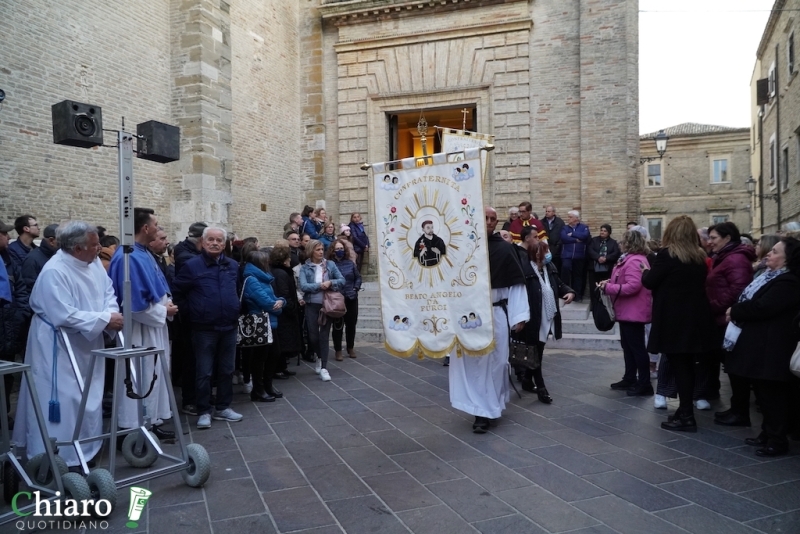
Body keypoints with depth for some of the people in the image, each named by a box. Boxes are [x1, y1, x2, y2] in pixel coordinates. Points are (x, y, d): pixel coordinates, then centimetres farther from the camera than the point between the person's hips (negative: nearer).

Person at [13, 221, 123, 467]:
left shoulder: (93, 263, -1)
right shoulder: (54, 272, -26)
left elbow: (107, 291, 5)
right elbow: (65, 316, -31)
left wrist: (111, 313, -16)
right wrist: (105, 320, -26)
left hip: (87, 346, 8)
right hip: (60, 349, -8)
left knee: (87, 400, 19)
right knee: (63, 402, -1)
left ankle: (83, 450, 34)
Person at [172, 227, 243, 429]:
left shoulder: (232, 265, 7)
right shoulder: (192, 265, -8)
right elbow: (177, 291, -5)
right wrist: (194, 309, -1)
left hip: (229, 327, 5)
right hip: (204, 329, -5)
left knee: (226, 370, 12)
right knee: (204, 372, 2)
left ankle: (223, 408, 24)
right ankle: (204, 411, 13)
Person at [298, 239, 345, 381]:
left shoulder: (330, 264, 2)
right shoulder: (304, 268, -3)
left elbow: (342, 280, -1)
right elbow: (303, 286, -14)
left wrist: (330, 283, -16)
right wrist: (320, 286, -18)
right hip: (312, 305, 0)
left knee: (324, 336, 1)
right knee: (313, 336, 5)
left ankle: (324, 368, 5)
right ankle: (320, 357, 35)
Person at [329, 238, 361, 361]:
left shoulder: (350, 263, 7)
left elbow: (358, 277, 11)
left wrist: (356, 289, -2)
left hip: (351, 299, 4)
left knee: (351, 324, 12)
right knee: (338, 326, 2)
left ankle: (351, 348, 28)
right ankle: (338, 350, 13)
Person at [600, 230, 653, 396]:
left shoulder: (634, 261, -20)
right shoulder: (631, 259, 15)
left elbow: (632, 286, -30)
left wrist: (608, 287, -23)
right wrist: (610, 282, 5)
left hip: (633, 312, -11)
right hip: (628, 311, 11)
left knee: (637, 347, -5)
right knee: (628, 346, 18)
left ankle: (645, 385, 3)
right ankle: (630, 379, 29)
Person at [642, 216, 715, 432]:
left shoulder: (667, 254, -12)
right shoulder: (700, 258, 8)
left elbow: (650, 282, -8)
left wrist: (646, 271, 13)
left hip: (673, 319, -7)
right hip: (694, 318, 7)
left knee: (679, 366, -2)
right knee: (687, 366, 14)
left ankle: (686, 416, 2)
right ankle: (685, 411, 23)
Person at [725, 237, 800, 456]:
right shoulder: (771, 277, 18)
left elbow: (761, 307, -23)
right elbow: (753, 302, 19)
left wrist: (734, 311, -8)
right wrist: (737, 311, -1)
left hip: (771, 348, -10)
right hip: (761, 345, 10)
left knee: (772, 395, -3)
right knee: (763, 392, 16)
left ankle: (778, 440, 6)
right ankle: (768, 433, 26)